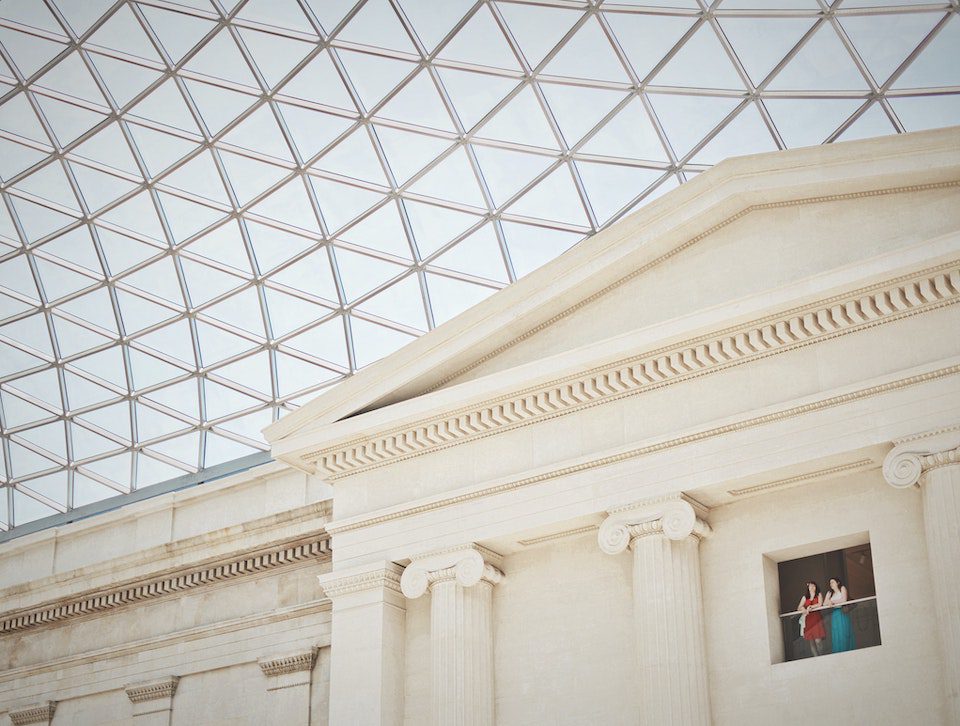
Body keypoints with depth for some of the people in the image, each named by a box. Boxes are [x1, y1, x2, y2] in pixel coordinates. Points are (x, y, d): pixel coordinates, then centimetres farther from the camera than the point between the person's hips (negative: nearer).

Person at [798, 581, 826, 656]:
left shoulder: (819, 595, 12)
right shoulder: (805, 597, 18)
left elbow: (820, 604, -5)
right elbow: (798, 608, 12)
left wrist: (810, 607, -8)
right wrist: (802, 608, -9)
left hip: (817, 619, -3)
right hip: (808, 619, 3)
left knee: (818, 640, -14)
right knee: (811, 641, -3)